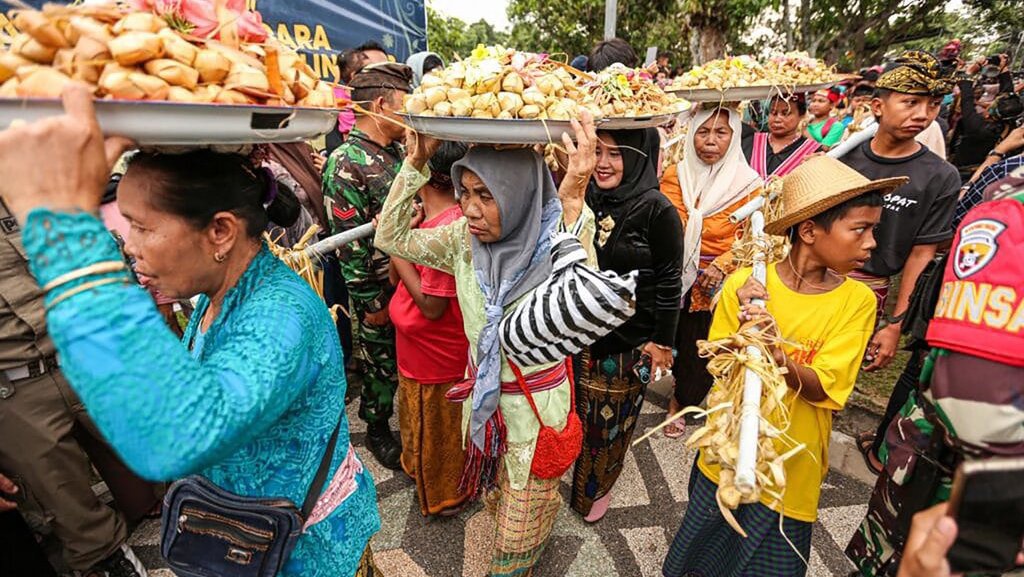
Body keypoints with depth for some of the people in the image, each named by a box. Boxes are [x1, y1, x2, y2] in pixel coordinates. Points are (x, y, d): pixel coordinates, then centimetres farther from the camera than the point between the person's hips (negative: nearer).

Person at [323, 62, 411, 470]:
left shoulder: (398, 151, 6)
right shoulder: (346, 164, -18)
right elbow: (349, 243, -18)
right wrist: (372, 302, -15)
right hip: (379, 292, -6)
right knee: (382, 364, 13)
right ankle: (377, 430, 38)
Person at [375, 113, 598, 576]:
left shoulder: (556, 243, -25)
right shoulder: (464, 238, -10)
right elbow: (391, 238, -4)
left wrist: (573, 203, -49)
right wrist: (415, 162, -14)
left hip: (537, 398, -5)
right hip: (484, 390, 5)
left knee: (521, 520, 20)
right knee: (498, 490, 32)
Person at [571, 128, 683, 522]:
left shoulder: (657, 210, -16)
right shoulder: (583, 199, -2)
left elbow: (669, 283, -11)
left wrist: (662, 341, -9)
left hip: (628, 340, -4)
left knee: (609, 422, 16)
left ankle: (596, 489, 43)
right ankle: (563, 479, 46)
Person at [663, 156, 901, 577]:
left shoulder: (856, 300, -10)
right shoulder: (743, 283, -14)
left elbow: (822, 388, -17)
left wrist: (775, 353, -36)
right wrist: (747, 333, -28)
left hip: (791, 473, 1)